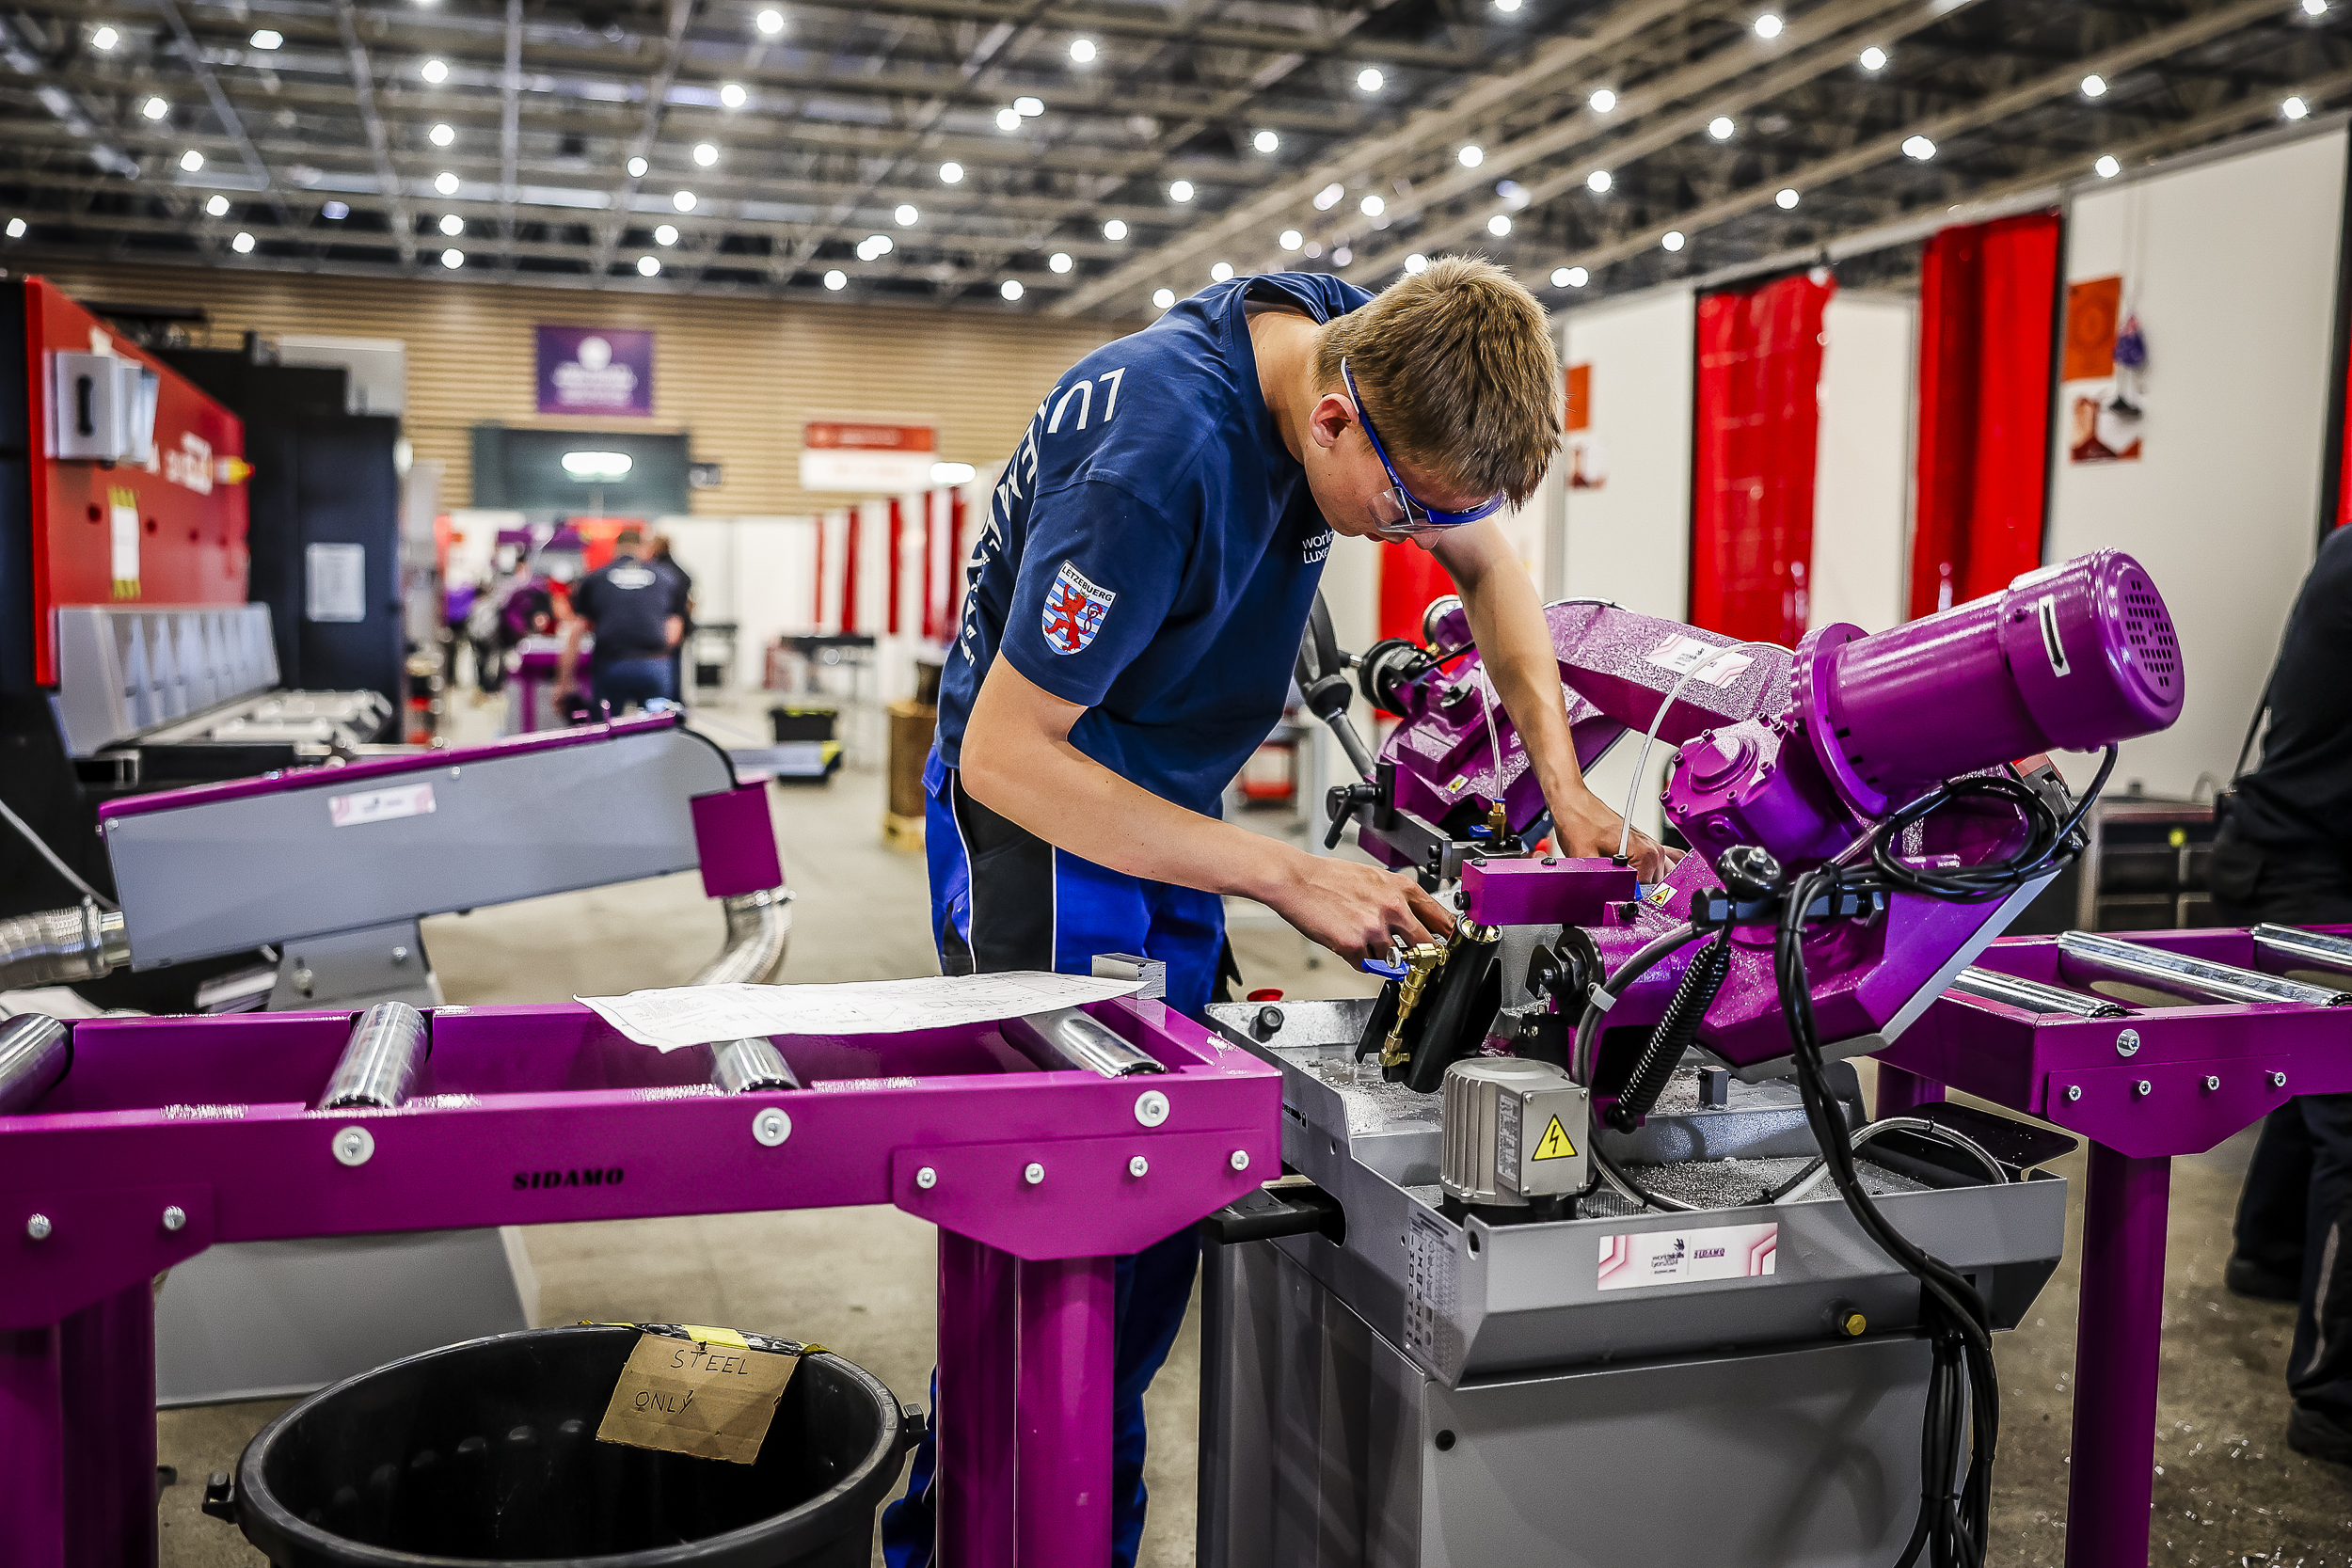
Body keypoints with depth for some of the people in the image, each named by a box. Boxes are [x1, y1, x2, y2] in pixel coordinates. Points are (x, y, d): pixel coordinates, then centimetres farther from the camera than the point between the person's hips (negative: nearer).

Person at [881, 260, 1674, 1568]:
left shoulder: (1364, 347, -8)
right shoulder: (1161, 454, -32)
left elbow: (1492, 564, 9)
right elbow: (1005, 754, -27)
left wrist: (1564, 782, -2)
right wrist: (1293, 877, -27)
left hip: (1170, 812, 7)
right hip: (1039, 807, -7)